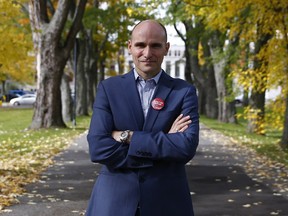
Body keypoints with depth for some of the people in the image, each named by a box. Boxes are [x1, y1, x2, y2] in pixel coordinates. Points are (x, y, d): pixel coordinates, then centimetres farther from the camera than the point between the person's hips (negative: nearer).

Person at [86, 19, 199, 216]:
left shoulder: (184, 91, -1)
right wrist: (164, 142, -15)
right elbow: (98, 148, -12)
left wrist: (128, 137, -16)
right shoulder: (109, 88, 0)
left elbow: (187, 147, -15)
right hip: (114, 200, 0)